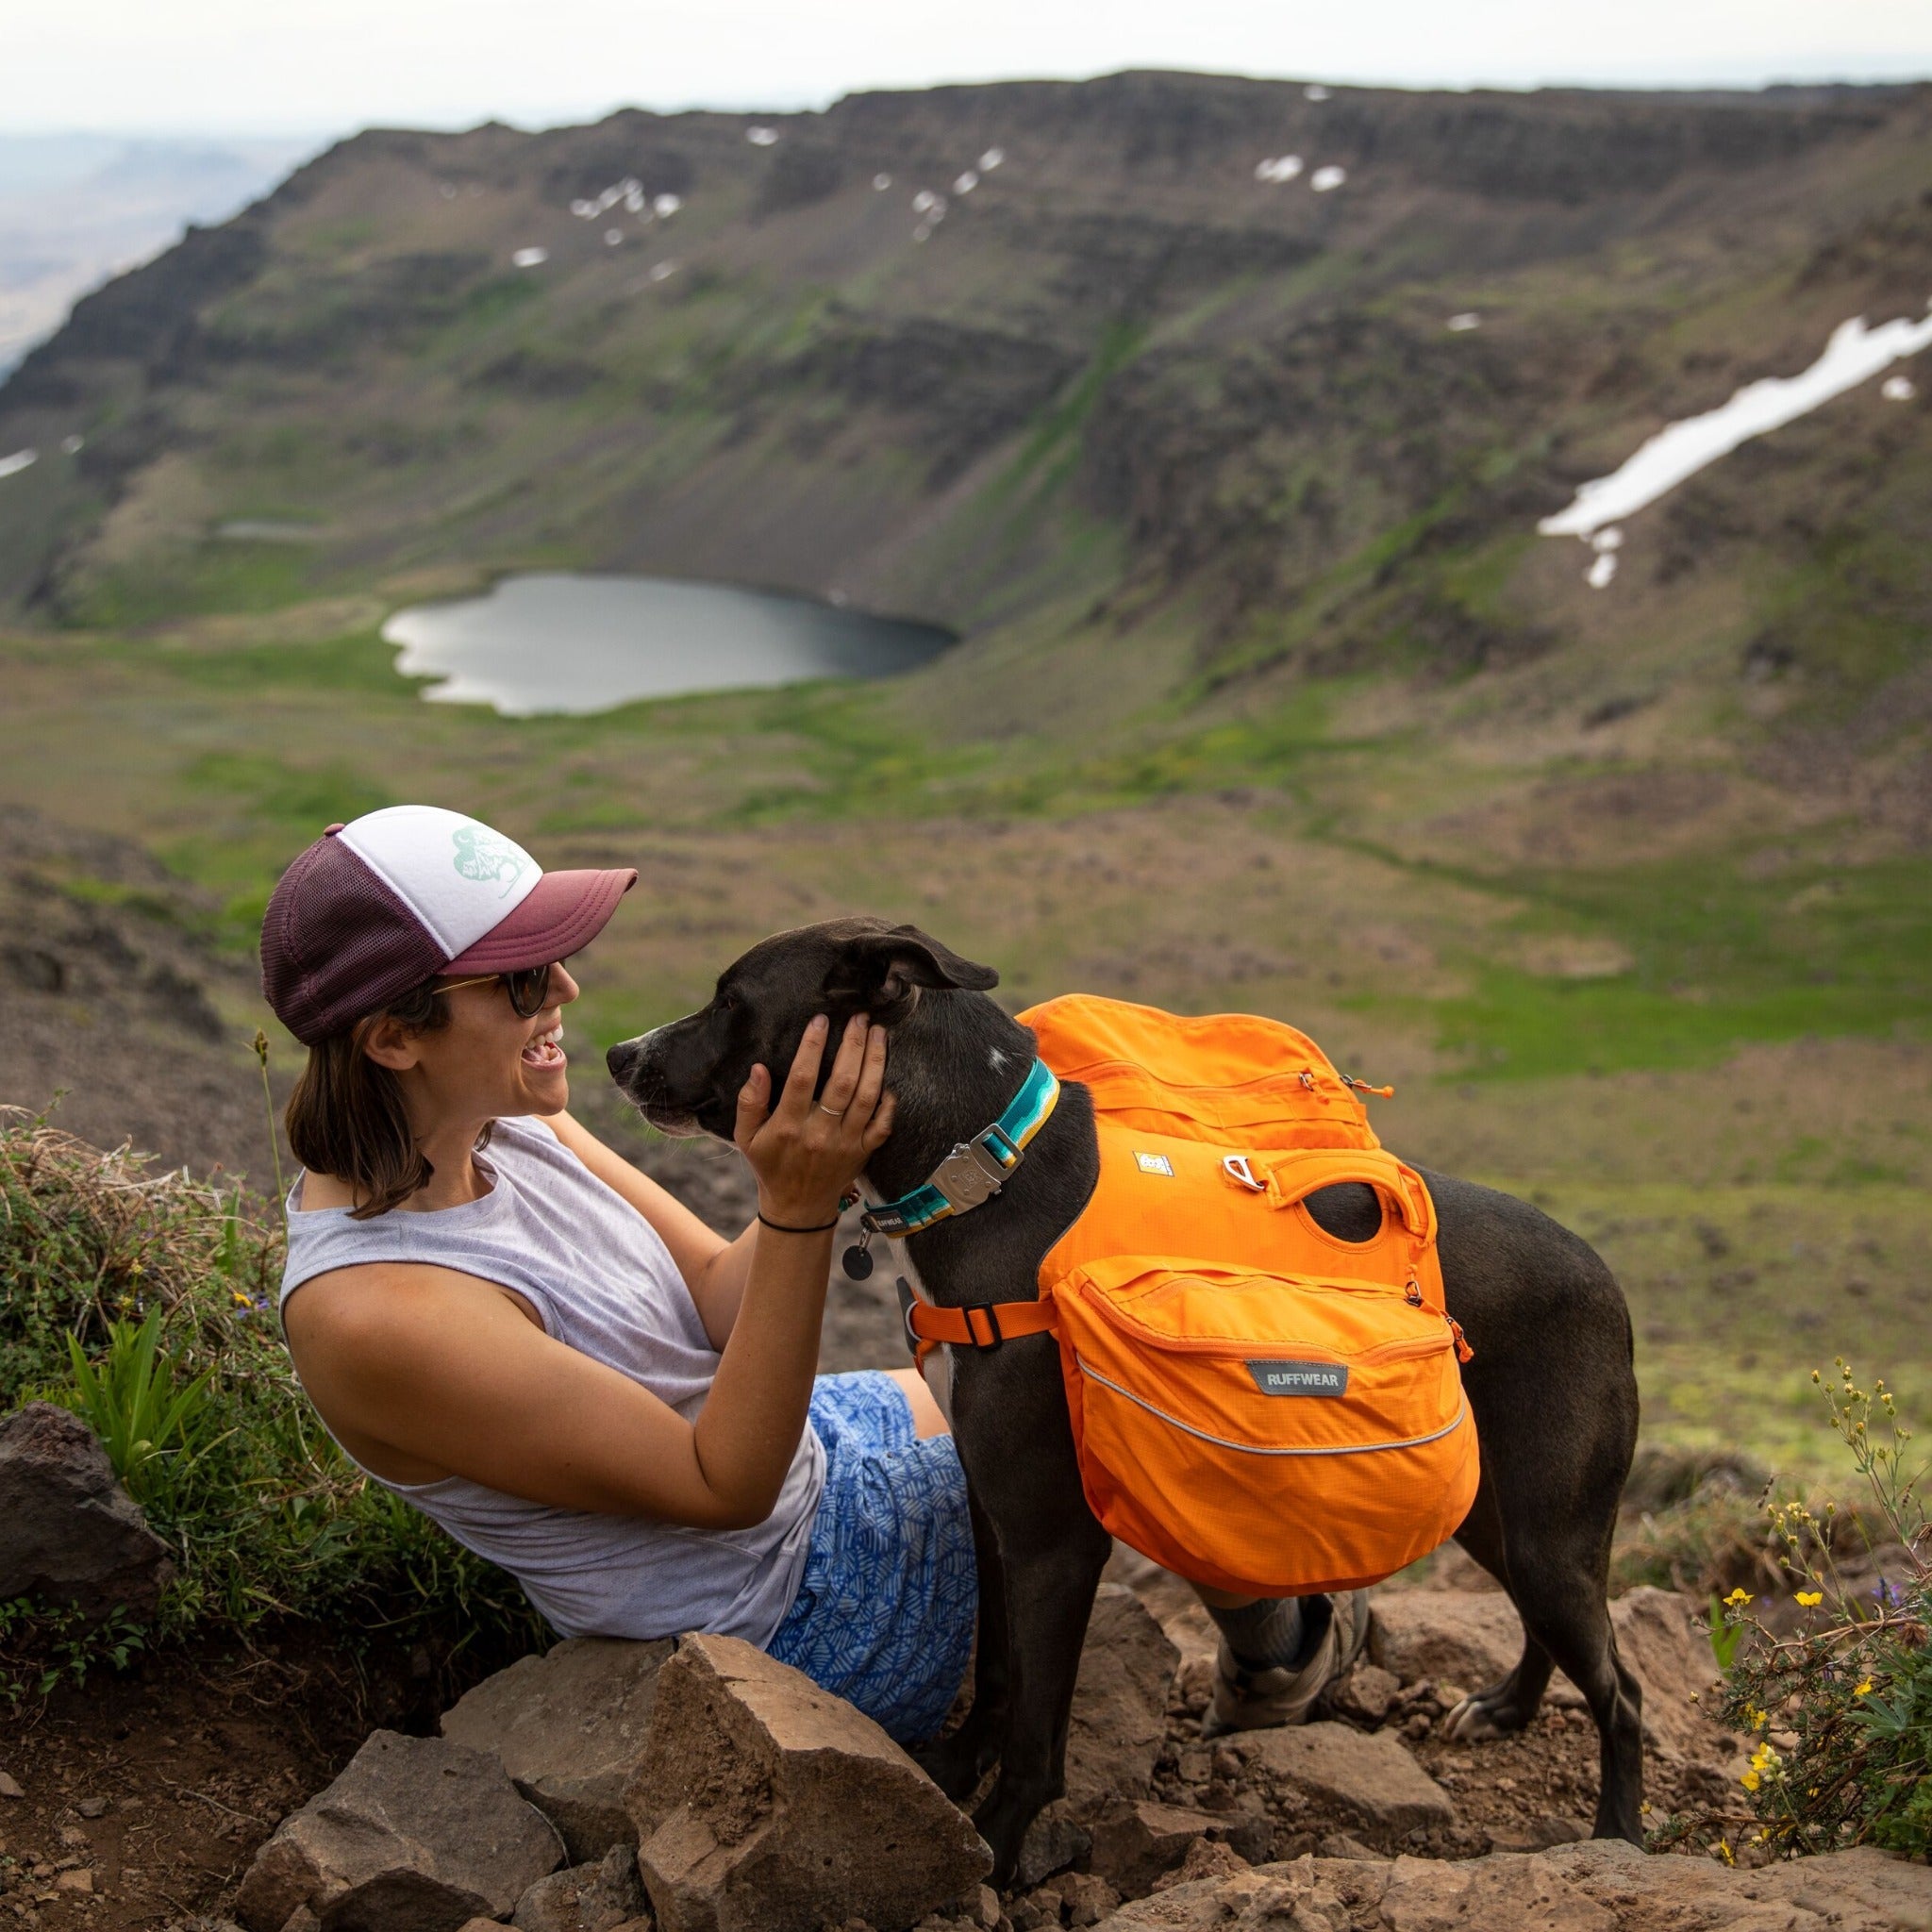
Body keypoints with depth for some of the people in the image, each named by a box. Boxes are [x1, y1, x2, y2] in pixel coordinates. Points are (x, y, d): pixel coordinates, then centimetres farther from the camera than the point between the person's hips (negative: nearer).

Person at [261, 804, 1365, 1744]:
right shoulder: (373, 1315, -34)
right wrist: (800, 1208, -36)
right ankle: (1271, 1652, 33)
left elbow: (721, 1299, -4)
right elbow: (726, 1485, -28)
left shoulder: (504, 1130, -8)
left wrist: (825, 1158, -23)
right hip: (808, 1619, -8)